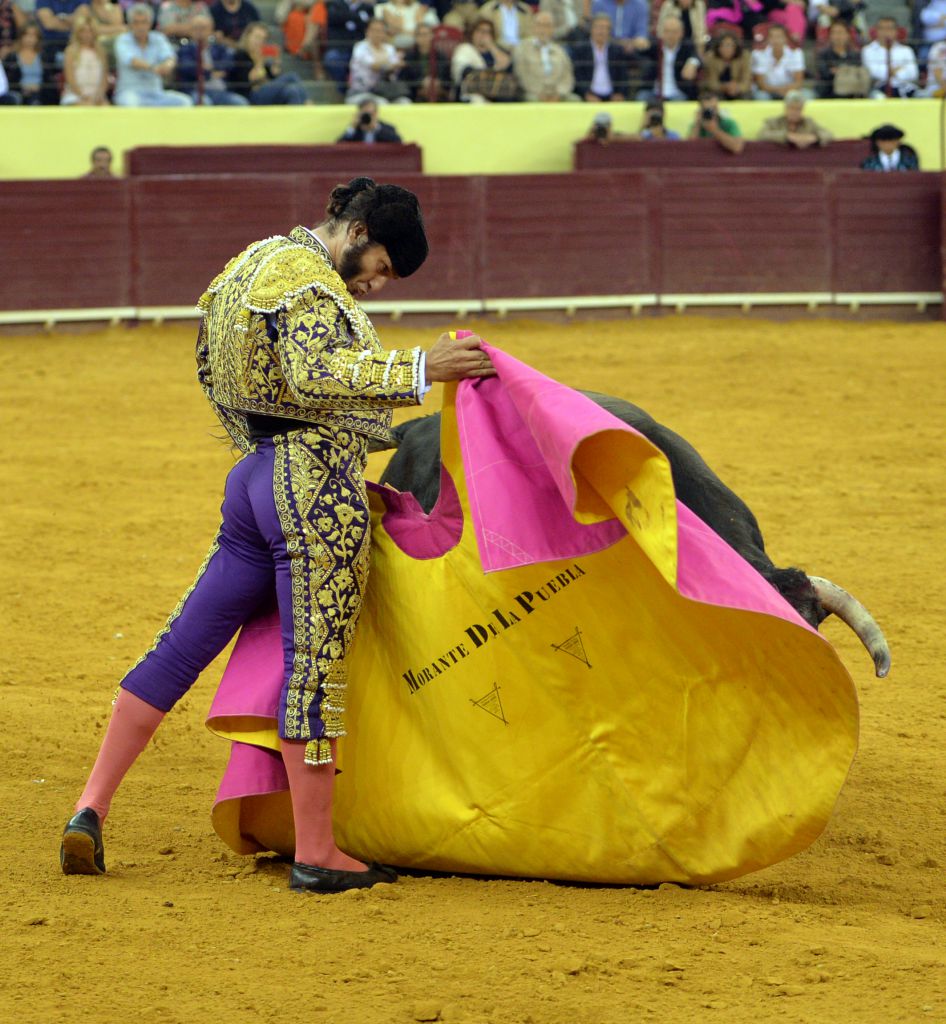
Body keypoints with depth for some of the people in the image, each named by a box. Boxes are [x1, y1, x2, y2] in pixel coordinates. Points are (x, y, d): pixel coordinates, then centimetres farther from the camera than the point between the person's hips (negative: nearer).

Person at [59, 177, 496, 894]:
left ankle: (91, 810, 9)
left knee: (181, 648, 10)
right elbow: (314, 373, -28)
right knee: (317, 666, -4)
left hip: (257, 481, 10)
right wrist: (419, 370, -33)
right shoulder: (309, 276, -12)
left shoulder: (256, 263, 18)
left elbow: (217, 379, 23)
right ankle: (316, 855, 0)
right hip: (318, 493, -10)